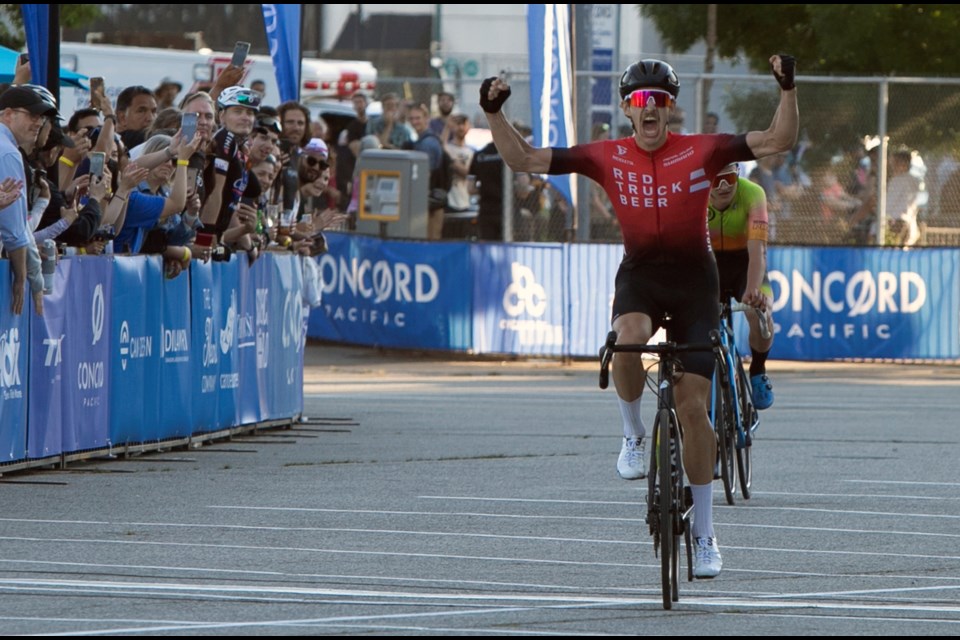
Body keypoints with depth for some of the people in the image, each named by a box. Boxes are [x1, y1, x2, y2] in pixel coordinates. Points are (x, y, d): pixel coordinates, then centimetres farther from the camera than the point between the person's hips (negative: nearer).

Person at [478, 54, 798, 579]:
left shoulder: (701, 151, -7)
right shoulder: (607, 158, -3)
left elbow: (778, 141, -10)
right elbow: (524, 160, -1)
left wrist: (788, 89, -24)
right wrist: (494, 113, -13)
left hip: (693, 278, 0)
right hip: (639, 274, 1)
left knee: (693, 407, -2)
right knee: (628, 341, -36)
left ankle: (703, 532, 9)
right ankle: (633, 435, -7)